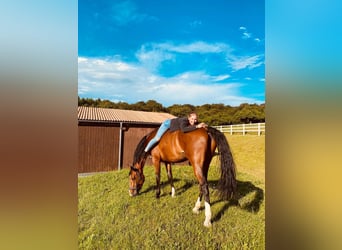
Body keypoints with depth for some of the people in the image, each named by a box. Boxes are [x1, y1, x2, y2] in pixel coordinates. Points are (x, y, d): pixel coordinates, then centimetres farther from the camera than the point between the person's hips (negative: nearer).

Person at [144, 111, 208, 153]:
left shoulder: (195, 123, -26)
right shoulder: (184, 121, -45)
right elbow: (183, 130, -66)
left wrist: (203, 125, -36)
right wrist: (196, 126, -67)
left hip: (173, 127, 7)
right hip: (168, 123, -7)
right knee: (157, 138, -12)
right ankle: (145, 151, 10)